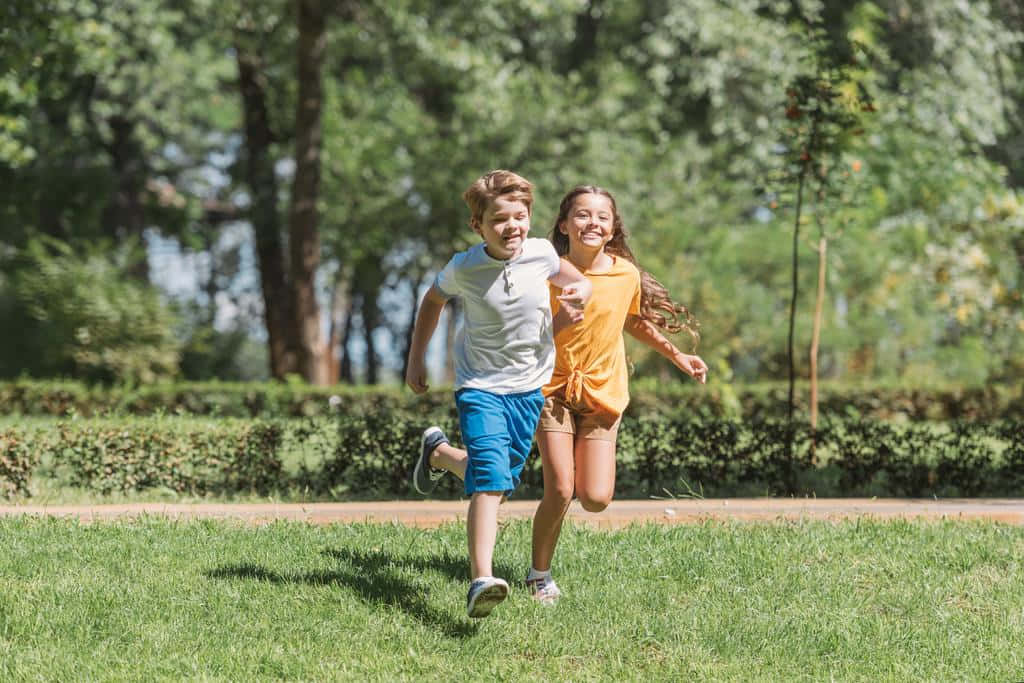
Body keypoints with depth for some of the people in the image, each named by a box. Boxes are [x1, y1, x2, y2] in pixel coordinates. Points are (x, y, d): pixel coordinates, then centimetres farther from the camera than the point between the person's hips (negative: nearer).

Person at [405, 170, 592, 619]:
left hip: (529, 386, 4)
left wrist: (577, 294, -11)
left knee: (498, 478, 15)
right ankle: (481, 582, -31)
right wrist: (416, 361, 11)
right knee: (490, 479, -22)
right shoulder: (464, 269, -12)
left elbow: (576, 281, 13)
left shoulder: (541, 254, -8)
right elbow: (432, 301, 9)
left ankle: (438, 452, 48)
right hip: (480, 385, -4)